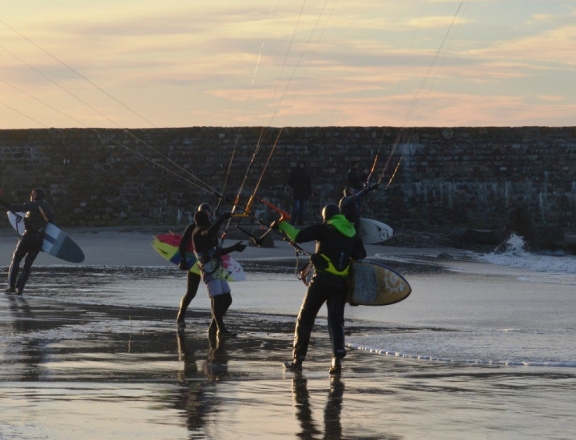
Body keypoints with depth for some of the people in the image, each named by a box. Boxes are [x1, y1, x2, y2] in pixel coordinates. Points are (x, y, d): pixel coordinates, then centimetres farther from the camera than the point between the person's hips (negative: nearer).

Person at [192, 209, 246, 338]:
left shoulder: (205, 233, 24)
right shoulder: (199, 231, -6)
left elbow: (217, 252, 31)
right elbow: (210, 232, -31)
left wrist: (234, 248, 26)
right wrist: (222, 218, -25)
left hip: (217, 270, 10)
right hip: (209, 271, -10)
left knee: (227, 298, 9)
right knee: (217, 298, -17)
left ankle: (213, 327, 17)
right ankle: (221, 329, -21)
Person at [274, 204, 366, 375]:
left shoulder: (324, 228, -3)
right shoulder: (352, 232, 13)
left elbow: (298, 237, -11)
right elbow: (361, 255, 17)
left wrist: (282, 224, 2)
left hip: (322, 279, -4)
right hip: (342, 283, 4)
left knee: (305, 318, 8)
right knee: (336, 320, 4)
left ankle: (297, 360, 8)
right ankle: (337, 358, -16)